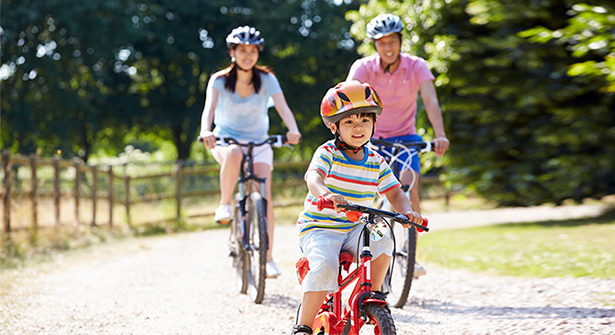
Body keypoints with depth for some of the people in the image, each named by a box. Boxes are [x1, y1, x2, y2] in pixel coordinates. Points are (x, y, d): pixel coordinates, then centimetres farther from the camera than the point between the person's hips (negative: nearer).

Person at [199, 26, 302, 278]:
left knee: (264, 197, -15)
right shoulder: (220, 80, -9)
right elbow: (209, 106, -25)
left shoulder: (266, 79, -7)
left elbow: (282, 107, -20)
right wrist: (206, 131, -47)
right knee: (234, 155, -40)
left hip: (259, 143, 1)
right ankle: (224, 205, -20)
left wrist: (293, 130, -42)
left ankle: (268, 259, -8)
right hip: (226, 140, -1)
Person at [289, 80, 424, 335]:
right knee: (325, 266, -29)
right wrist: (324, 193, -53)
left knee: (382, 243, -24)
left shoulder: (376, 162, 5)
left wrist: (406, 211, -18)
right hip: (318, 227, -4)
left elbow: (394, 193, 6)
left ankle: (374, 294, 0)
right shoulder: (327, 153, -10)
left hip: (354, 228, 4)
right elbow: (313, 176, -29)